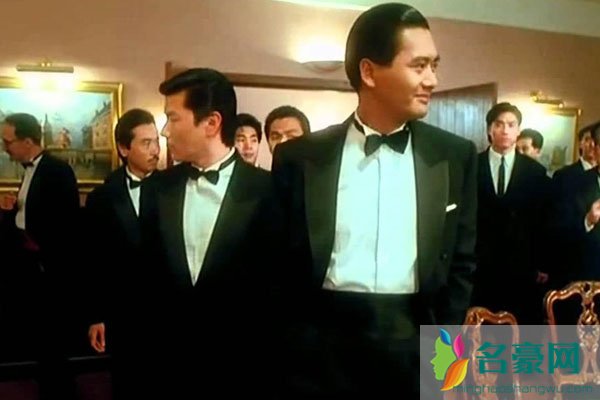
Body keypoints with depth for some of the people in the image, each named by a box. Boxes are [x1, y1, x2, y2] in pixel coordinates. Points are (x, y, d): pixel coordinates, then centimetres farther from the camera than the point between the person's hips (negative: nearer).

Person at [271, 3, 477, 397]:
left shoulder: (456, 156, 2)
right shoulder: (299, 157, -2)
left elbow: (461, 263, 7)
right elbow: (279, 263, 3)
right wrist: (291, 345, -1)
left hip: (417, 353, 1)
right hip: (321, 353, -1)